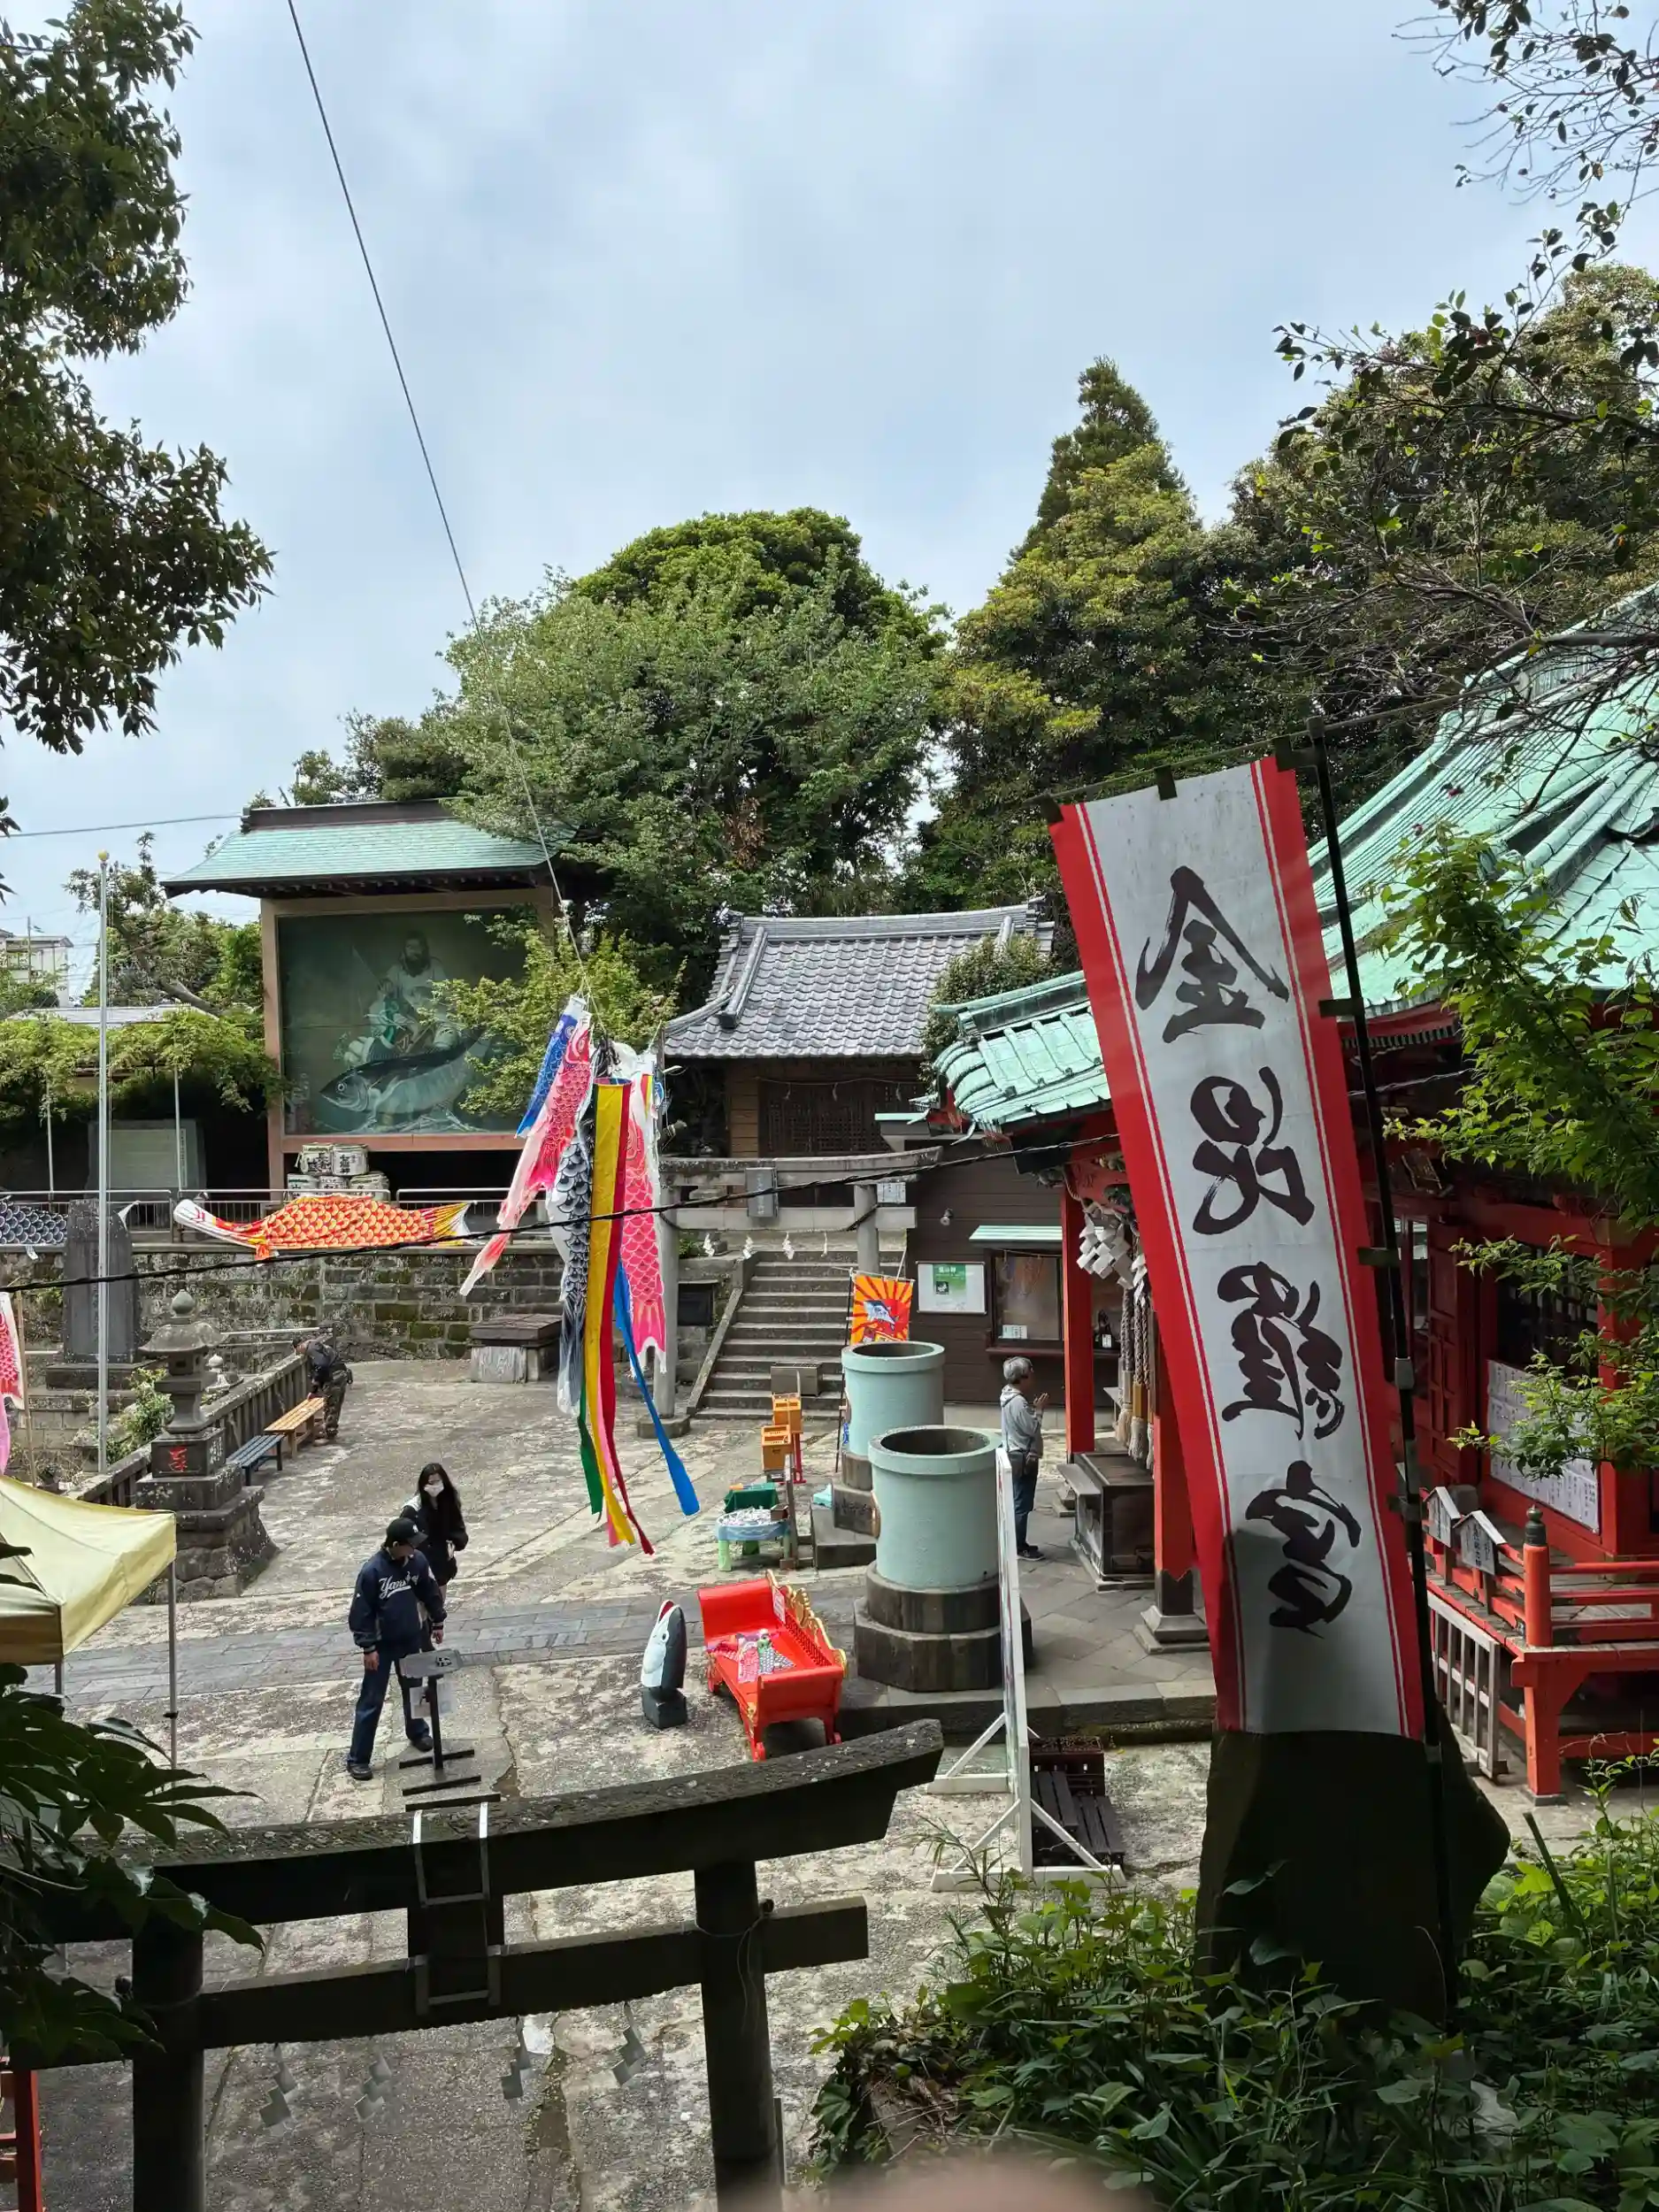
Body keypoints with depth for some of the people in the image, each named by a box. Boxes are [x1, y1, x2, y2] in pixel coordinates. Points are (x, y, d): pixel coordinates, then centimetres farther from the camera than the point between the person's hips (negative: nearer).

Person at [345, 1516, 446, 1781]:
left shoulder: (417, 1560, -11)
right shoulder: (371, 1570, -25)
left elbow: (430, 1591, 5)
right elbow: (361, 1612, -19)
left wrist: (437, 1622, 12)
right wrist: (368, 1648, -17)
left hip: (411, 1639, 5)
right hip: (382, 1644, -4)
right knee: (371, 1700, 2)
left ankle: (417, 1732, 44)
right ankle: (357, 1759, 13)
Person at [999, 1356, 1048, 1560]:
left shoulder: (1012, 1396, 9)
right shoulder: (1018, 1402, -23)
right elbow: (1032, 1428, -21)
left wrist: (1033, 1407, 7)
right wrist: (1039, 1409, -10)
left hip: (1017, 1457, 11)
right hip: (1023, 1459, -11)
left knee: (1019, 1502, 16)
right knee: (1022, 1504, -2)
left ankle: (1018, 1543, 24)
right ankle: (1019, 1548, 5)